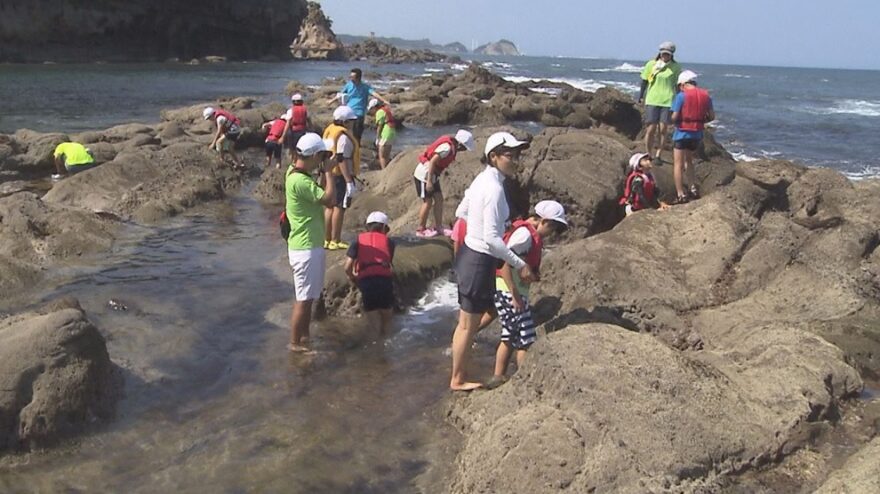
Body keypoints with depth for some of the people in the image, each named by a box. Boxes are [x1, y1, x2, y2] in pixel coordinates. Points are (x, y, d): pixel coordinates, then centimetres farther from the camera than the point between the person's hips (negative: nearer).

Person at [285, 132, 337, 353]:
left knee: (309, 296, 20)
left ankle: (304, 337, 31)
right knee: (304, 299, 1)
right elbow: (330, 198, -25)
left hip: (310, 245, 10)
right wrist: (327, 170, -15)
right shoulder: (300, 181, -23)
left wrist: (324, 170, 1)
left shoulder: (296, 173, 7)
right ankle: (295, 343, 12)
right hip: (306, 248, -10)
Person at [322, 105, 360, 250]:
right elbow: (342, 160, -23)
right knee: (339, 208, -3)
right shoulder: (343, 136, -18)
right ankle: (335, 241, 1)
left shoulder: (330, 131, 11)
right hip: (341, 176, -10)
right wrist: (349, 181, -24)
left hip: (330, 174, 10)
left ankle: (326, 240, 21)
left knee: (330, 207, 15)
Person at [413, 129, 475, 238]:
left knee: (439, 199, 11)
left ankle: (438, 226, 20)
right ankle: (421, 229, 13)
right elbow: (432, 161, -26)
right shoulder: (447, 147, -25)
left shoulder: (451, 144, 3)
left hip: (432, 174, 9)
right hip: (425, 174, -9)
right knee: (428, 202, 0)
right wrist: (429, 182, -24)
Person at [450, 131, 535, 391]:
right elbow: (491, 239, -26)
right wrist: (520, 265, -19)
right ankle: (458, 379, 23)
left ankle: (459, 376, 32)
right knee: (469, 326, 8)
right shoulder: (495, 188, -22)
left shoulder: (483, 179, 6)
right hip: (480, 261, -9)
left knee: (466, 323, 19)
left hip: (468, 254, 9)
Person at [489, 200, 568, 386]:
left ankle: (498, 378, 26)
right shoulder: (525, 234, -19)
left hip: (514, 292, 10)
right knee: (526, 339, -1)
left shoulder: (530, 233, 11)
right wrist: (515, 295, -24)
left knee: (510, 338, 18)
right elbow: (504, 262, -26)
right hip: (509, 292, -10)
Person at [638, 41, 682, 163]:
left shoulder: (675, 67, 4)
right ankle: (648, 154, 11)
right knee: (651, 128, -2)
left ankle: (658, 155, 9)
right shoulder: (651, 64, 4)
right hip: (652, 100, 0)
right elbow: (644, 81, 11)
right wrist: (641, 96, 8)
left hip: (668, 101, 0)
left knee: (663, 129, -2)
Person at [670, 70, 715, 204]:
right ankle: (693, 189, 17)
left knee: (678, 164, 2)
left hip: (682, 133, -6)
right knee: (688, 161, 24)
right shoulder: (706, 95, 4)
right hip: (697, 134, 6)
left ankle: (680, 195, -2)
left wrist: (675, 120, 6)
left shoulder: (681, 96, -12)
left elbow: (674, 117, -16)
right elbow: (711, 116, 6)